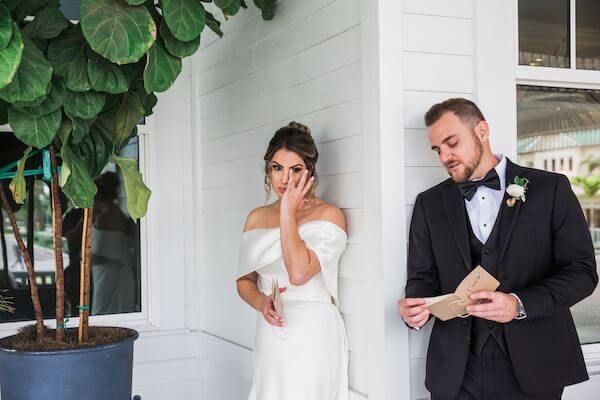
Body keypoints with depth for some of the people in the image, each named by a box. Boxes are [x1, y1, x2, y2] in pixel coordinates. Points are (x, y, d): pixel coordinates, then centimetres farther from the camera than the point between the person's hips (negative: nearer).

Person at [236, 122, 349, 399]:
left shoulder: (328, 215, -8)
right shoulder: (257, 218, 9)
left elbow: (299, 272, -22)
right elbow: (245, 279, 14)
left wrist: (288, 212, -15)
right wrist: (260, 302, -7)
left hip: (312, 337, -5)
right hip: (269, 335, 5)